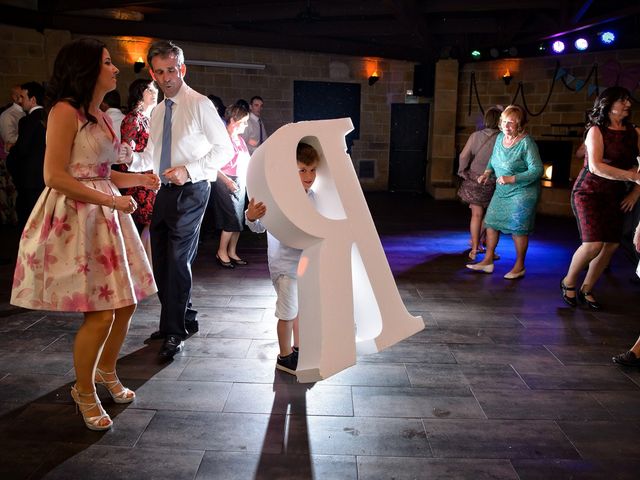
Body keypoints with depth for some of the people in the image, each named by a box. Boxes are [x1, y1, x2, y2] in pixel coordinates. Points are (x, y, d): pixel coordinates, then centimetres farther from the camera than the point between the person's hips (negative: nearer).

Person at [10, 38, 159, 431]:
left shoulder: (100, 115, 16)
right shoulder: (65, 111, -11)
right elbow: (56, 177, -17)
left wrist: (137, 179, 6)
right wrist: (111, 200, -16)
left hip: (106, 214, 9)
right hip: (75, 218, -9)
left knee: (126, 303, 11)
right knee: (101, 314, -7)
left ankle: (106, 371, 36)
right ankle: (85, 392, 17)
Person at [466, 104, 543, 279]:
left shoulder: (526, 143, -19)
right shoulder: (500, 137, 3)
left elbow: (537, 170, -21)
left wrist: (512, 179, -27)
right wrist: (487, 172, 2)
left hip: (522, 192, -7)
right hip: (502, 191, 7)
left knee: (518, 229, 1)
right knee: (491, 222, 8)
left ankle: (519, 266, 17)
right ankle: (488, 261, 20)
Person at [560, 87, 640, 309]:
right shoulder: (596, 131, -10)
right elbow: (595, 167, -22)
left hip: (616, 195, 5)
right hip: (589, 192, -5)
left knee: (611, 244, 2)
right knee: (593, 244, -15)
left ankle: (586, 289, 19)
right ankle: (568, 283, 9)